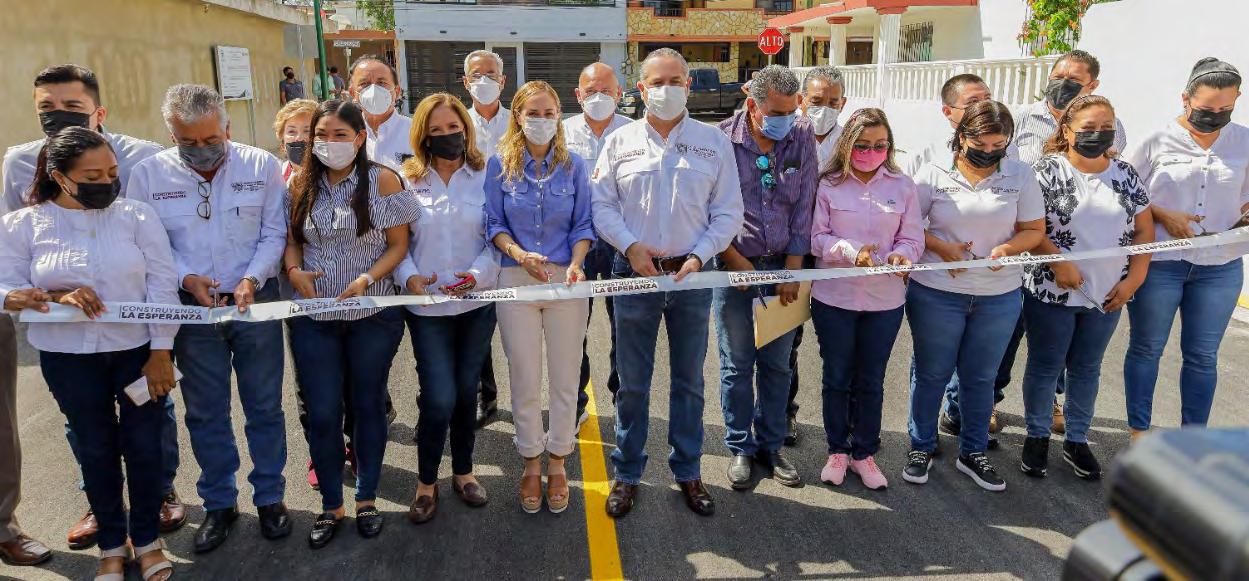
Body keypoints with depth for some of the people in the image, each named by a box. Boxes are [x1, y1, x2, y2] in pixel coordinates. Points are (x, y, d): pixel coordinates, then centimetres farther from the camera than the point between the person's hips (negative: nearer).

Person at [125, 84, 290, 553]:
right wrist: (186, 278, -15)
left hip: (256, 304, -1)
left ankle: (270, 497, 25)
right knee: (205, 412, 11)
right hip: (192, 308, 1)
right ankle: (219, 504, 28)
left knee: (265, 406, 9)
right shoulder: (148, 175, -3)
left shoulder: (262, 165, -4)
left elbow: (275, 233, -3)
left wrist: (251, 278, -17)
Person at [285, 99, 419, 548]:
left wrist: (367, 279, -19)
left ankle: (367, 498, 30)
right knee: (321, 413, 4)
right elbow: (291, 238, 12)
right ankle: (331, 504, 24)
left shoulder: (382, 181, -6)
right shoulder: (301, 185, 4)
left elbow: (398, 245, -5)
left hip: (373, 314, -2)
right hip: (314, 316, 2)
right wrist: (294, 270, -9)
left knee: (368, 405, 12)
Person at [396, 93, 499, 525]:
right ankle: (426, 482, 16)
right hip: (428, 307, -1)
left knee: (466, 392, 13)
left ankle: (463, 471, 33)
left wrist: (478, 273, -18)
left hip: (477, 303, 1)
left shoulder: (485, 177, 1)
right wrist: (409, 276, -16)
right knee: (439, 399, -6)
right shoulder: (407, 181, 1)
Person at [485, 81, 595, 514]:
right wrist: (520, 254, -16)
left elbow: (583, 225, 3)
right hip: (516, 279, 0)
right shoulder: (500, 164, 1)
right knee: (524, 379, 7)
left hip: (567, 281, 1)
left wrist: (575, 264, -15)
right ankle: (531, 462, 25)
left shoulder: (574, 165, 3)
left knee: (565, 377, 7)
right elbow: (493, 223, 2)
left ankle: (557, 462, 24)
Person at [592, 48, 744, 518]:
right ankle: (627, 474, 22)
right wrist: (630, 245, -12)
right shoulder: (619, 141, 4)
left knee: (689, 380, 11)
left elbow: (727, 212, 2)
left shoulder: (714, 142, 4)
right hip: (634, 274, 0)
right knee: (632, 382, 7)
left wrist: (699, 256, -11)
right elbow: (601, 205, 3)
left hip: (692, 275, 1)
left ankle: (688, 473, 26)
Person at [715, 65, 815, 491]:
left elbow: (803, 211, 1)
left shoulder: (802, 140, 1)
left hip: (783, 267, 3)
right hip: (734, 266, -2)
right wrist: (736, 261, -9)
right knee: (737, 365, 6)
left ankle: (770, 445, 27)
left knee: (776, 364, 11)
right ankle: (741, 448, 22)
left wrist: (792, 271, -3)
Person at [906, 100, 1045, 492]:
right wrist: (941, 247, -18)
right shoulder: (934, 173, -5)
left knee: (980, 378, 13)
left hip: (999, 296, 2)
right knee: (932, 374, 10)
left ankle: (973, 453, 30)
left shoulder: (1021, 176, 0)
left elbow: (1034, 230, 4)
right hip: (936, 293, -2)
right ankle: (921, 448, 27)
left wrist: (1009, 247, -16)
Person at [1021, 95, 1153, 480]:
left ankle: (1077, 441, 27)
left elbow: (1143, 230, 6)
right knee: (1045, 367, 6)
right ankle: (1037, 436, 22)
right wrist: (1059, 263, -20)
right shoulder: (1048, 170, -7)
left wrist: (1134, 279, -3)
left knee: (1086, 369, 14)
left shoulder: (1124, 173, 5)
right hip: (1052, 291, -4)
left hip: (1107, 294, 4)